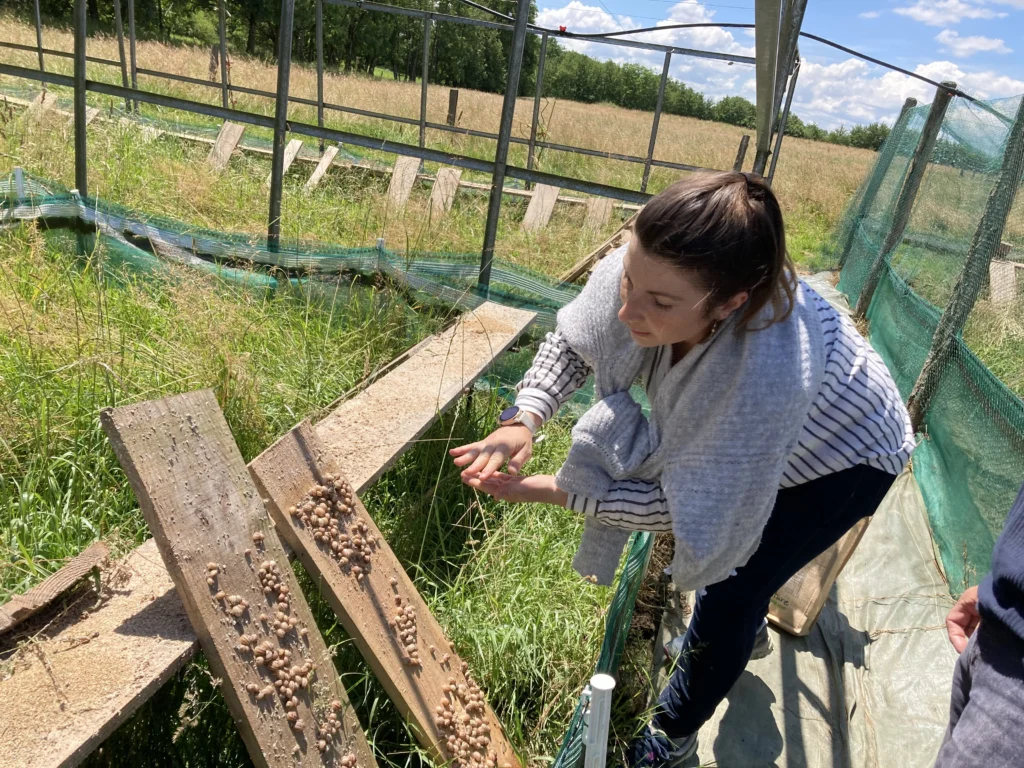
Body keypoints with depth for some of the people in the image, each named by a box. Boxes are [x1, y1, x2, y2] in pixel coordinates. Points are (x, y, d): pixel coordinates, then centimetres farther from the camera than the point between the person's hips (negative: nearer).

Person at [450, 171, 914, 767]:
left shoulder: (764, 376, -49)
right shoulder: (646, 272, -34)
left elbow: (690, 507, -36)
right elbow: (575, 339, -14)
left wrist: (547, 490, -36)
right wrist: (524, 419, -30)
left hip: (842, 457, -6)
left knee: (728, 595, -1)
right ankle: (746, 624, 61)